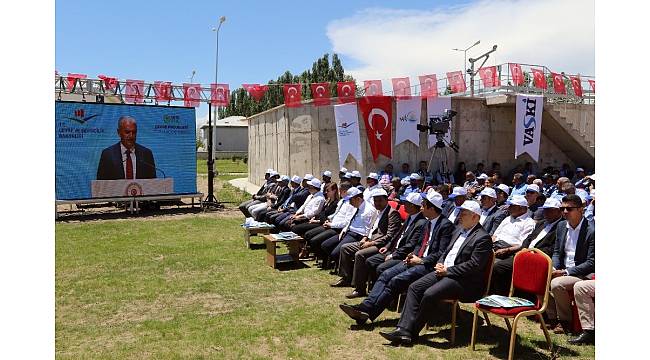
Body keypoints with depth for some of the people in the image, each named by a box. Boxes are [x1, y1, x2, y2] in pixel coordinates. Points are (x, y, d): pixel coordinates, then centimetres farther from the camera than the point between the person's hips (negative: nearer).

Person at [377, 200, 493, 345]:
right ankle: (404, 329, -14)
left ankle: (412, 332, -11)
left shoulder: (483, 238, -10)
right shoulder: (459, 230, 17)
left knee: (429, 294, -27)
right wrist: (440, 264, 4)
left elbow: (473, 265, -17)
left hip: (463, 280, -9)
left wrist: (447, 270, -15)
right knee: (414, 288, -10)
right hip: (444, 271, 9)